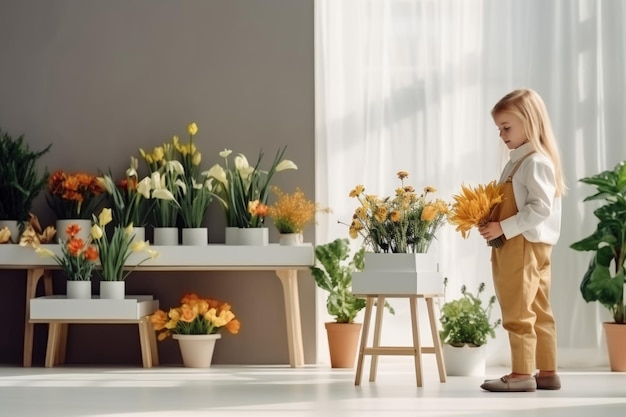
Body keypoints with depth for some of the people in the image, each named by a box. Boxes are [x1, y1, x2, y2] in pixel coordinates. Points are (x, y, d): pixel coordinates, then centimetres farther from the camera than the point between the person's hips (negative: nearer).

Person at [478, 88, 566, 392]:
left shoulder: (536, 161, -14)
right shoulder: (518, 160, 17)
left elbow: (541, 208, -22)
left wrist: (503, 228, -23)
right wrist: (493, 220, 7)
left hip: (525, 245, -10)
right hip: (515, 246, 10)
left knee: (518, 312, -7)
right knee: (538, 312, 12)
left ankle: (522, 373, -4)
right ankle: (547, 372, 17)